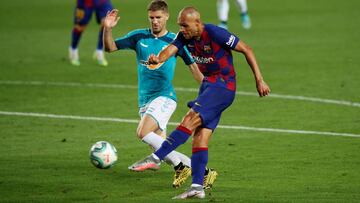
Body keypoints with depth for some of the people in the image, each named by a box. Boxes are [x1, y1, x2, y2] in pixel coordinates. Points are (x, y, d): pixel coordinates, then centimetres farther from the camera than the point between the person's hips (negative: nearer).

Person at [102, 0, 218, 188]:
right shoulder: (139, 37, 9)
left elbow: (193, 66, 12)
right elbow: (110, 47, 6)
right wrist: (107, 29, -12)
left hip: (164, 97, -5)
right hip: (145, 101, 5)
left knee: (143, 132, -27)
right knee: (161, 148, 0)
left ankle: (180, 166, -16)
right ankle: (204, 171, 8)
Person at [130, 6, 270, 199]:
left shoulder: (215, 33, -18)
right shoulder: (185, 37, 3)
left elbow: (246, 50, -12)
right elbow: (171, 49, -14)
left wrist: (259, 80, -13)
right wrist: (159, 58, -39)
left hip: (223, 85, -8)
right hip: (208, 85, 8)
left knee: (191, 119, -21)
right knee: (200, 137, 1)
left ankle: (156, 158, -23)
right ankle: (197, 187, -1)